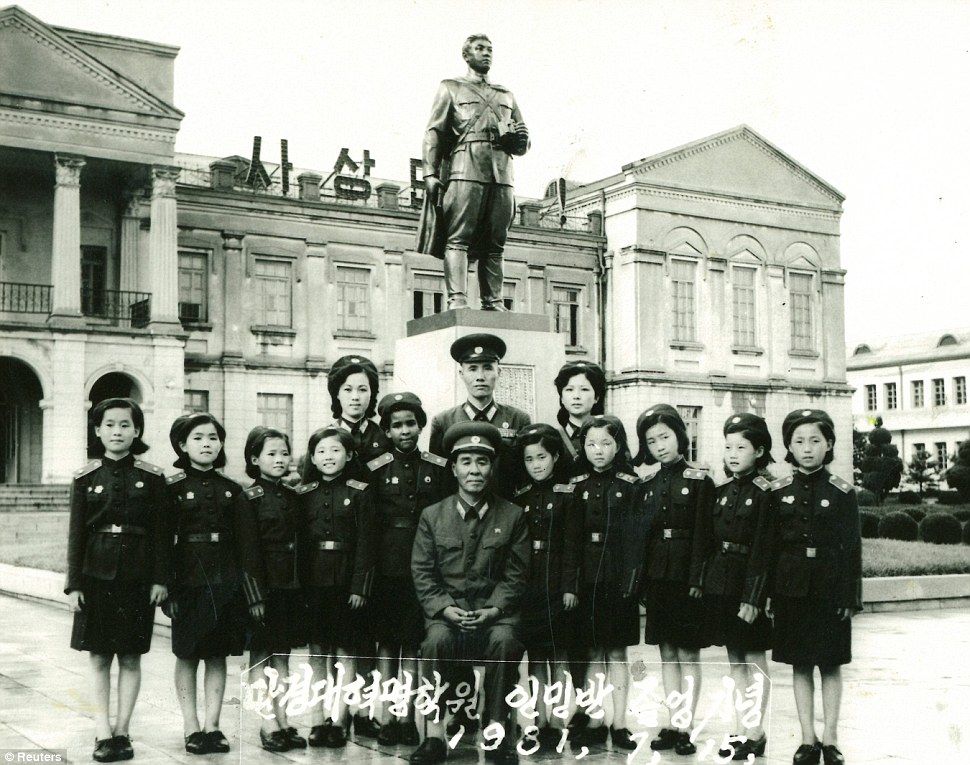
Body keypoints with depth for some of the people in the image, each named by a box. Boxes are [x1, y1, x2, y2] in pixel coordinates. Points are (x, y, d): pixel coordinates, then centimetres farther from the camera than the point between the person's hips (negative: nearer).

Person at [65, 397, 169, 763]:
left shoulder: (152, 477, 0)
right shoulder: (85, 478, 2)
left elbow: (160, 532, 1)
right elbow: (76, 533, 2)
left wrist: (160, 579, -5)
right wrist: (74, 584, -3)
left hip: (137, 576, -1)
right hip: (97, 574, 1)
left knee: (130, 657, 4)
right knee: (99, 656, 3)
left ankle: (121, 732, 12)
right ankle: (104, 733, 10)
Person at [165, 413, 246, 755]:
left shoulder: (231, 489, 8)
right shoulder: (173, 487, -2)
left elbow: (240, 542, 9)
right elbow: (163, 538, -5)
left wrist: (245, 586, 5)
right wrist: (165, 587, -10)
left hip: (225, 581, 3)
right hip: (189, 578, -3)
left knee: (218, 656, 5)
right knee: (187, 655, 3)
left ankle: (212, 726, 11)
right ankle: (191, 728, 9)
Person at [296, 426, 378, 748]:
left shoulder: (359, 494, -2)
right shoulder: (304, 495, 7)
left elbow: (366, 543, -5)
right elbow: (298, 541, 7)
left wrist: (359, 587, -11)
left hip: (347, 581, -3)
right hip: (313, 582, 3)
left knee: (345, 652, 2)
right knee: (317, 651, 6)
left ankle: (338, 721, 8)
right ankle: (318, 720, 13)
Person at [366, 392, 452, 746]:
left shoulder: (439, 469, 5)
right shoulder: (376, 470, 3)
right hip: (387, 570, 0)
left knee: (413, 643, 4)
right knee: (387, 641, 5)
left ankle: (407, 717, 10)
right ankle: (388, 718, 11)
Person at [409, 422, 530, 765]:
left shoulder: (513, 516, 7)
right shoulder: (432, 516, 8)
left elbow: (516, 574, 3)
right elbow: (422, 573, 4)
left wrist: (493, 610, -12)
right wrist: (445, 608, -12)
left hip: (494, 611, 0)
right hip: (446, 610, 1)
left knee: (504, 641, -33)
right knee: (436, 640, -32)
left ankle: (497, 735, -22)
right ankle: (434, 736, -25)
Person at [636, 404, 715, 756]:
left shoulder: (699, 481, -4)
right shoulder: (647, 485, 10)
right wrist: (641, 579, 4)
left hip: (687, 577, -5)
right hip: (656, 577, 5)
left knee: (688, 654, 0)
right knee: (667, 653, 9)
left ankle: (685, 728, 3)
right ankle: (672, 725, 15)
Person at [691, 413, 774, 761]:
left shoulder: (765, 493, -10)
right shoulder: (721, 491, 9)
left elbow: (762, 549, -14)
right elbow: (705, 540, 9)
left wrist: (752, 597, -17)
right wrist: (698, 582, 3)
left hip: (749, 585, -6)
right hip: (719, 584, 6)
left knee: (755, 660, 3)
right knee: (735, 661, 12)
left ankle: (756, 734, 11)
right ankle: (742, 731, 20)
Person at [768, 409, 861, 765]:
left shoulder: (842, 492, -2)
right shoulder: (779, 492, 2)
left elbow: (852, 548, -2)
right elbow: (772, 546, 4)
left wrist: (850, 597, -6)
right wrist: (771, 593, 0)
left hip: (830, 588, -2)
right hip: (792, 588, 2)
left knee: (830, 664, 5)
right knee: (800, 665, 6)